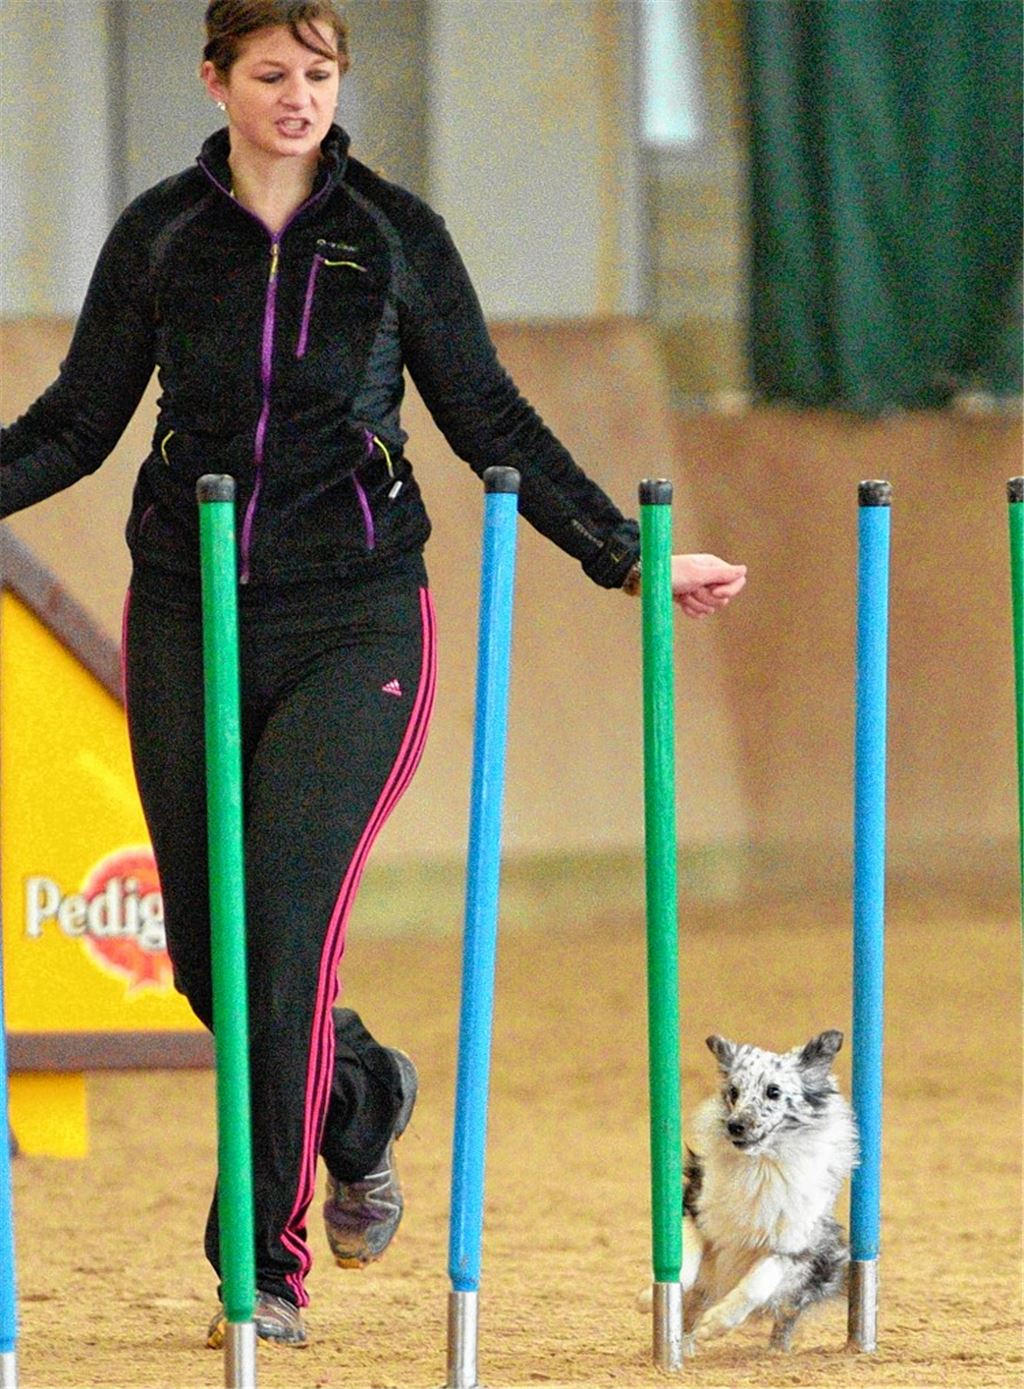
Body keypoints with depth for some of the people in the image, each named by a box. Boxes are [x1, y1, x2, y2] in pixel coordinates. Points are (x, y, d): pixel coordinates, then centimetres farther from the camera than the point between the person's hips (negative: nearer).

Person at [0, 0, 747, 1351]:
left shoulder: (395, 235, 2)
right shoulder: (162, 234, 5)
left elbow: (490, 418, 7)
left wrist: (627, 557, 3)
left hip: (353, 627, -2)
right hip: (191, 623, 2)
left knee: (288, 930, -13)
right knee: (208, 950, 5)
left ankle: (267, 1269, -4)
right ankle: (361, 1102, 37)